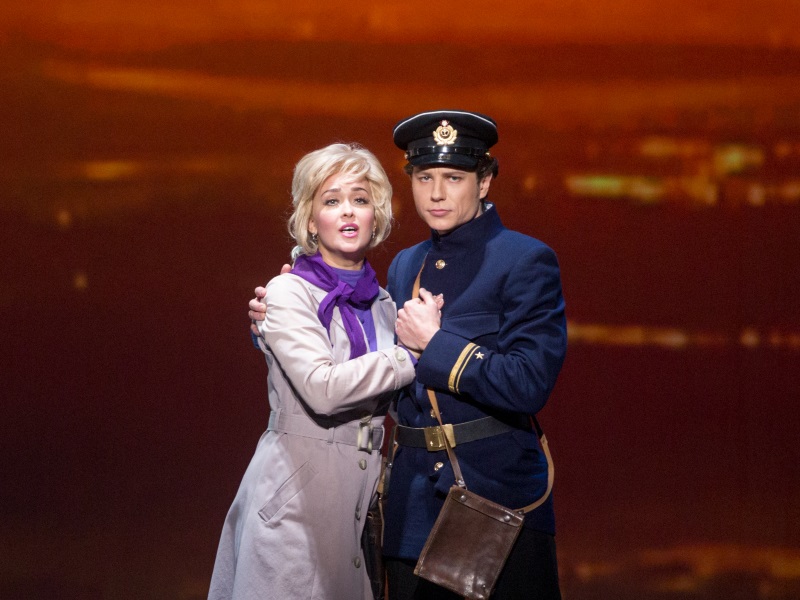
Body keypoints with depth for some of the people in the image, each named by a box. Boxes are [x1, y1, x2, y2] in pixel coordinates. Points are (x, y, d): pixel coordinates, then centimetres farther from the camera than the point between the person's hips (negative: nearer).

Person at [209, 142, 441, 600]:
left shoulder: (384, 304, 11)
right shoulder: (289, 293, -8)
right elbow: (323, 388, -21)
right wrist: (412, 354, -15)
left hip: (362, 494, 6)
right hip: (296, 495, -6)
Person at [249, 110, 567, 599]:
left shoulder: (526, 261, -9)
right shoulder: (405, 267, 11)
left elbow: (530, 386, -19)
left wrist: (435, 342, -16)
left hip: (498, 499, -6)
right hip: (414, 503, 6)